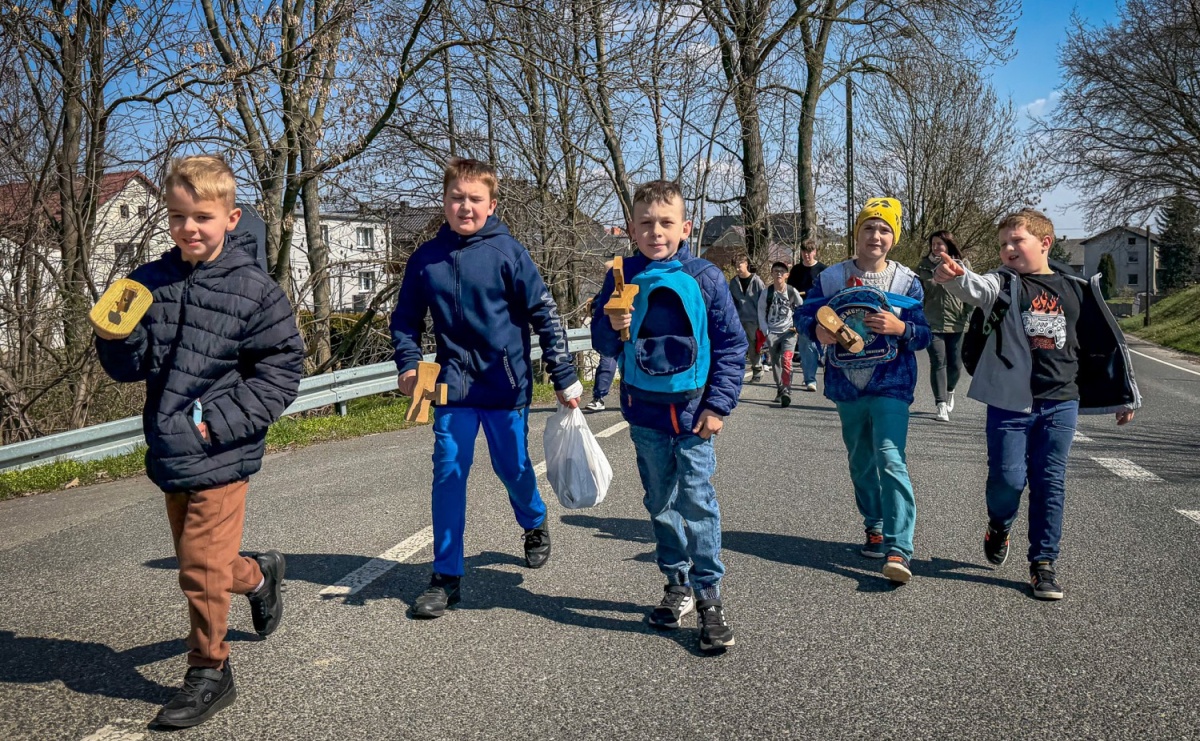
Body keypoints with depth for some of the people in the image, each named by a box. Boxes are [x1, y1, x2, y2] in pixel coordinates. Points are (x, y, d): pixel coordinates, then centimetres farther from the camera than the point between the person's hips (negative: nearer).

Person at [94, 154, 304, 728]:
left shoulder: (254, 290, -10)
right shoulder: (150, 282, 3)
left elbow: (281, 372, -10)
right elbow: (130, 368, 6)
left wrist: (216, 422, -17)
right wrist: (119, 335, -16)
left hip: (220, 456, -5)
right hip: (169, 454, 6)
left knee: (201, 565, 0)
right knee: (198, 562, 19)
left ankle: (208, 674, 20)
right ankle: (259, 575, 50)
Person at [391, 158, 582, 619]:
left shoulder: (507, 252, -7)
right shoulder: (426, 259, 2)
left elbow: (545, 314, -6)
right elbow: (404, 320, 14)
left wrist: (564, 377, -6)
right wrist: (409, 365, -1)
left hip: (506, 384, -2)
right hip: (454, 386, 2)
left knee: (513, 467, 10)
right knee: (448, 472, -2)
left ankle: (535, 525, 44)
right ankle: (446, 577, 9)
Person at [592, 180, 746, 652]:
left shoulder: (704, 277, -4)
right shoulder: (622, 279, 2)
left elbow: (731, 344, -1)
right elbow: (602, 342, 8)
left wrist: (718, 404, -7)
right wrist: (614, 328, -15)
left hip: (693, 408, -3)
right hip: (644, 409, 3)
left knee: (697, 501, -5)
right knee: (660, 503, 13)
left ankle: (709, 595, 8)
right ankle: (677, 583, 29)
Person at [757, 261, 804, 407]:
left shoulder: (792, 292, -1)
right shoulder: (767, 292, 0)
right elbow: (761, 312, 3)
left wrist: (798, 326, 3)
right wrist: (765, 332, -2)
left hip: (789, 332, -2)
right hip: (772, 333, 2)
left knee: (786, 359, -19)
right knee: (775, 362, 6)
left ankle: (786, 391, -23)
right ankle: (780, 389, 20)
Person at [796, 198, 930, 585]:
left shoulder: (906, 281, 2)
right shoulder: (832, 277, 6)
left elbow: (924, 335, 2)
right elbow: (804, 314, 10)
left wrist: (900, 328, -20)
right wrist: (817, 329, -13)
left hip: (890, 385, -3)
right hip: (847, 385, 3)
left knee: (890, 460, -17)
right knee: (861, 462, 15)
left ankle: (898, 550, -18)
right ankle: (875, 527, 34)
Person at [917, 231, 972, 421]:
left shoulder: (963, 264, 2)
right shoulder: (924, 266, 3)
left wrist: (970, 316, -6)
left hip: (957, 324, 1)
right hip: (932, 324, -1)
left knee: (955, 364, 10)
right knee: (938, 363, -5)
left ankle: (950, 391, 41)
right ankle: (941, 406, -1)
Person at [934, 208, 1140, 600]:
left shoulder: (1077, 289, 8)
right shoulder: (1004, 283, 1)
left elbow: (1105, 343, 15)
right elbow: (976, 288, -24)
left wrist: (1124, 397, 19)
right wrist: (954, 277, -48)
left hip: (1061, 403, 2)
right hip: (1010, 402, -2)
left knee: (1050, 484, 5)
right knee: (1008, 477, -4)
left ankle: (1043, 563, 17)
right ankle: (998, 527, 30)